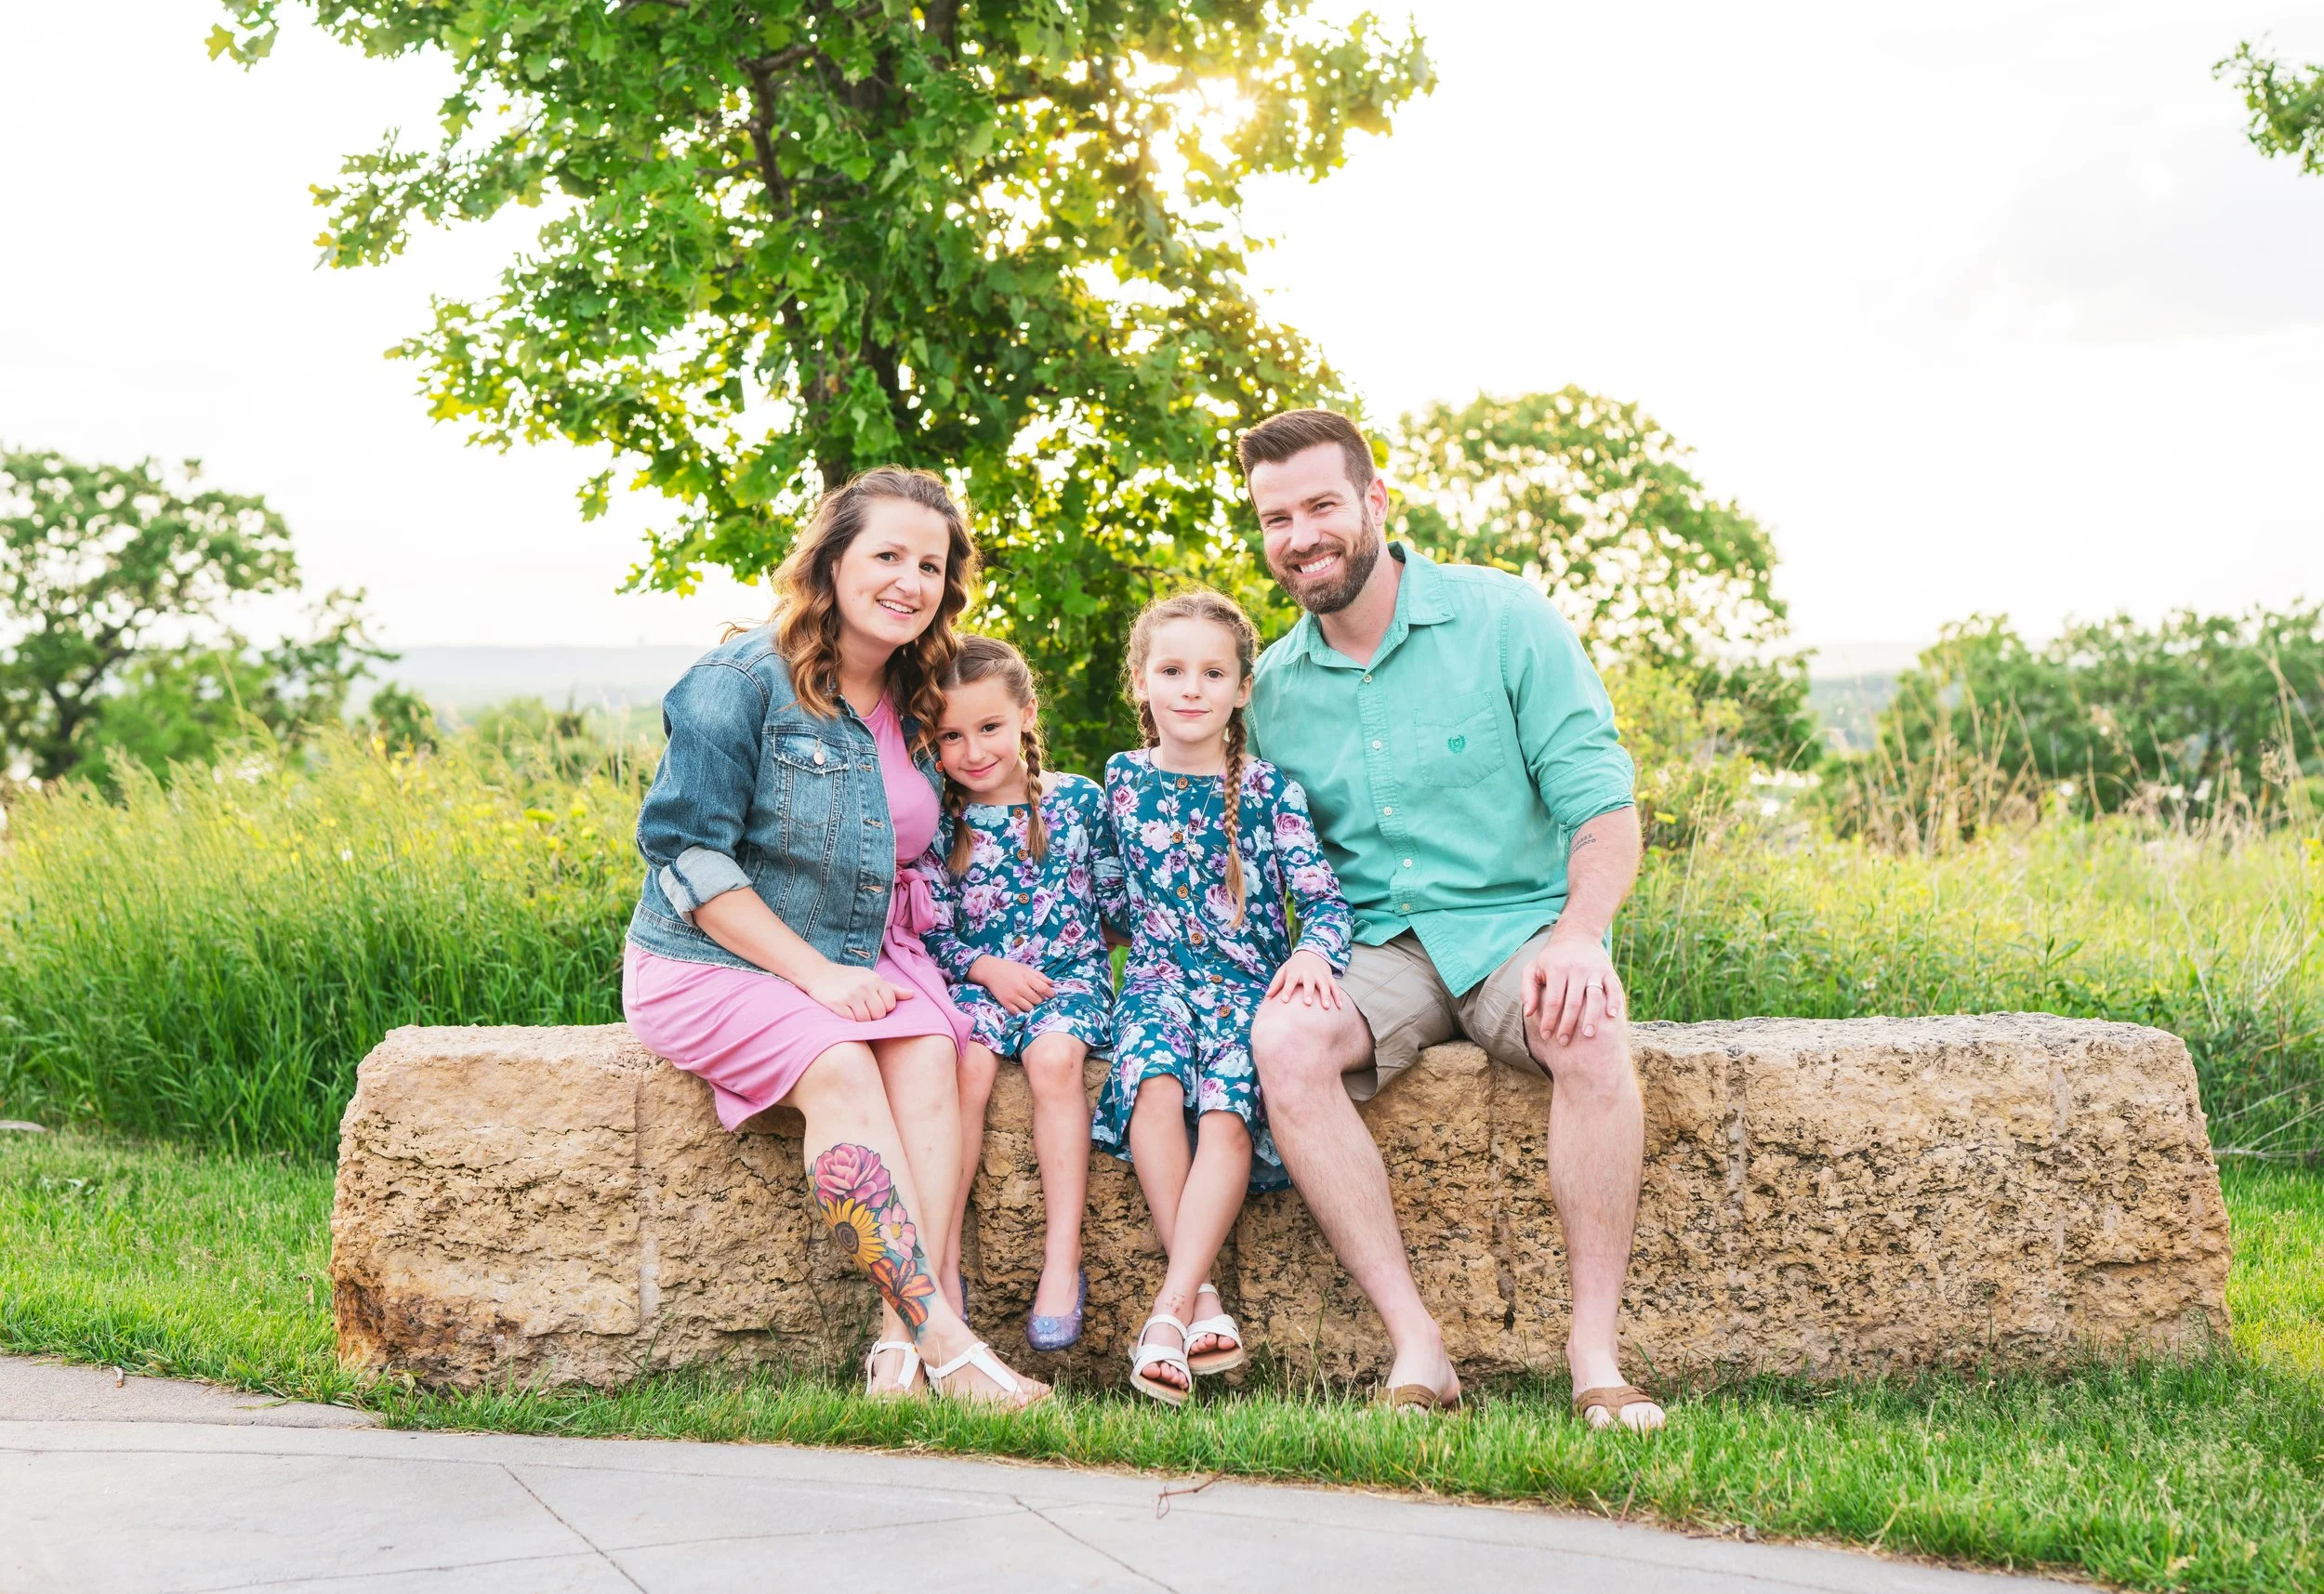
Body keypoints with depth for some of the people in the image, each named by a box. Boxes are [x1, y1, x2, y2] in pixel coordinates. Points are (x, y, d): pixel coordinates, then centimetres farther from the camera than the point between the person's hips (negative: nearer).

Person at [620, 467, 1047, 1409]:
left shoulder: (916, 709, 10)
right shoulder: (742, 683, -11)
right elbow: (686, 855, -14)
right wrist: (818, 974, -20)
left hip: (860, 960, 6)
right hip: (711, 965, -5)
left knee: (927, 1052, -26)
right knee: (840, 1068, -32)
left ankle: (902, 1333, -36)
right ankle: (944, 1341, -39)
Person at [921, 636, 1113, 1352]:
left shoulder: (1078, 799, 3)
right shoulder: (939, 824, 4)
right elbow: (932, 932, 4)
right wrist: (986, 969, -12)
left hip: (1070, 974, -1)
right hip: (978, 981, 1)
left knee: (1053, 1057, -32)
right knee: (968, 1063, -30)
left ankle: (1063, 1259, -29)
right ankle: (942, 1261, -26)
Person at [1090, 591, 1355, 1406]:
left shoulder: (1267, 789, 2)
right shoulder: (1123, 781, 9)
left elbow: (1324, 896, -4)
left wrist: (1313, 951, -22)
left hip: (1249, 981, -1)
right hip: (1160, 976, 1)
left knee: (1227, 1109, -30)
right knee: (1154, 1085, -32)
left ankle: (1169, 1311, -34)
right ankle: (1203, 1300, -31)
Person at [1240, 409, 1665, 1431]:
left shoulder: (1504, 620, -2)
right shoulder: (1275, 686, 9)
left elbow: (1602, 808, -6)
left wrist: (1579, 930, -25)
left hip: (1516, 925, -2)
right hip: (1377, 951, 3)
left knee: (1588, 1030, -36)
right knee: (1284, 1041, -31)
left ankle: (1595, 1350, -29)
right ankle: (1416, 1347, -29)